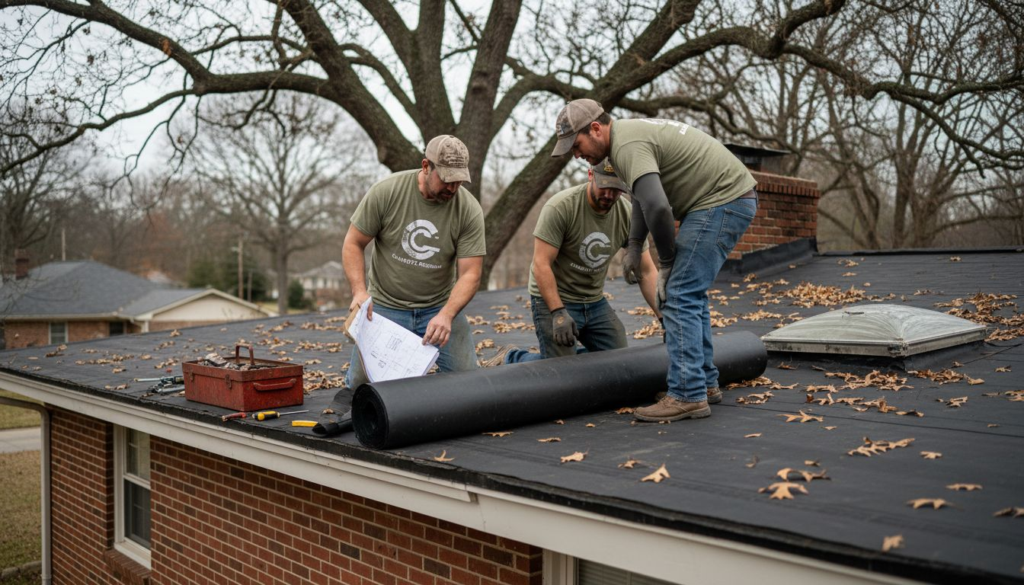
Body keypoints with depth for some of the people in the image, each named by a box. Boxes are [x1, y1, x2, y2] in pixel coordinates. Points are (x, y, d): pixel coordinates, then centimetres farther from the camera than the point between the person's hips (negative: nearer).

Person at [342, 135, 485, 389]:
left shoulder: (469, 210, -13)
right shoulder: (386, 192, -13)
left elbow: (470, 274, -14)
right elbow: (353, 244, -6)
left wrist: (446, 315, -30)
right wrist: (359, 291, -21)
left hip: (440, 308, 1)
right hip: (385, 306, 0)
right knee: (361, 383, -3)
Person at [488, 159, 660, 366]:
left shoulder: (627, 215, -6)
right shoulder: (560, 207, -22)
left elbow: (647, 272, -4)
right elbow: (541, 264, -23)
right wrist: (558, 312, -30)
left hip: (595, 301, 6)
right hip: (553, 298, -6)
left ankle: (575, 354, 28)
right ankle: (510, 359, 16)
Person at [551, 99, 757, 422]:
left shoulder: (628, 146, -20)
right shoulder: (630, 133, 13)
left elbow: (656, 206, -34)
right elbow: (645, 194, 26)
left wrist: (667, 259, -17)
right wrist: (633, 246, 15)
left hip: (722, 201, -11)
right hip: (734, 199, 11)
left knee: (680, 296, -10)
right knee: (691, 293, 16)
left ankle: (688, 396, -7)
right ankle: (705, 382, 24)